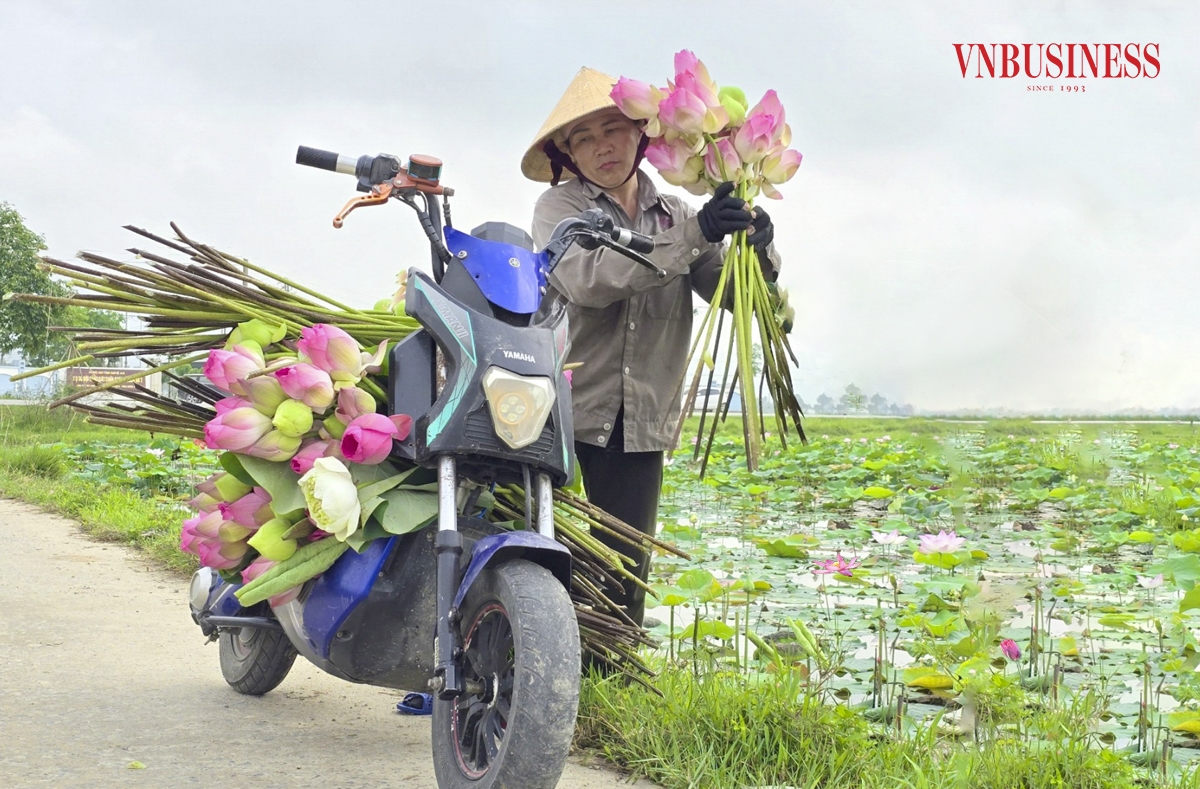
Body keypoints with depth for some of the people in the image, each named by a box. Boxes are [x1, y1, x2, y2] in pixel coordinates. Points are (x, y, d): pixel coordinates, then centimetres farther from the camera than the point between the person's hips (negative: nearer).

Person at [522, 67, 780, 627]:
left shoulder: (675, 216, 13)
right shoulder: (559, 207, 1)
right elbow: (588, 279, -19)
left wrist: (759, 253, -17)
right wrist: (693, 234, -25)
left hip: (640, 431, 4)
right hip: (566, 421, -4)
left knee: (624, 575, 5)